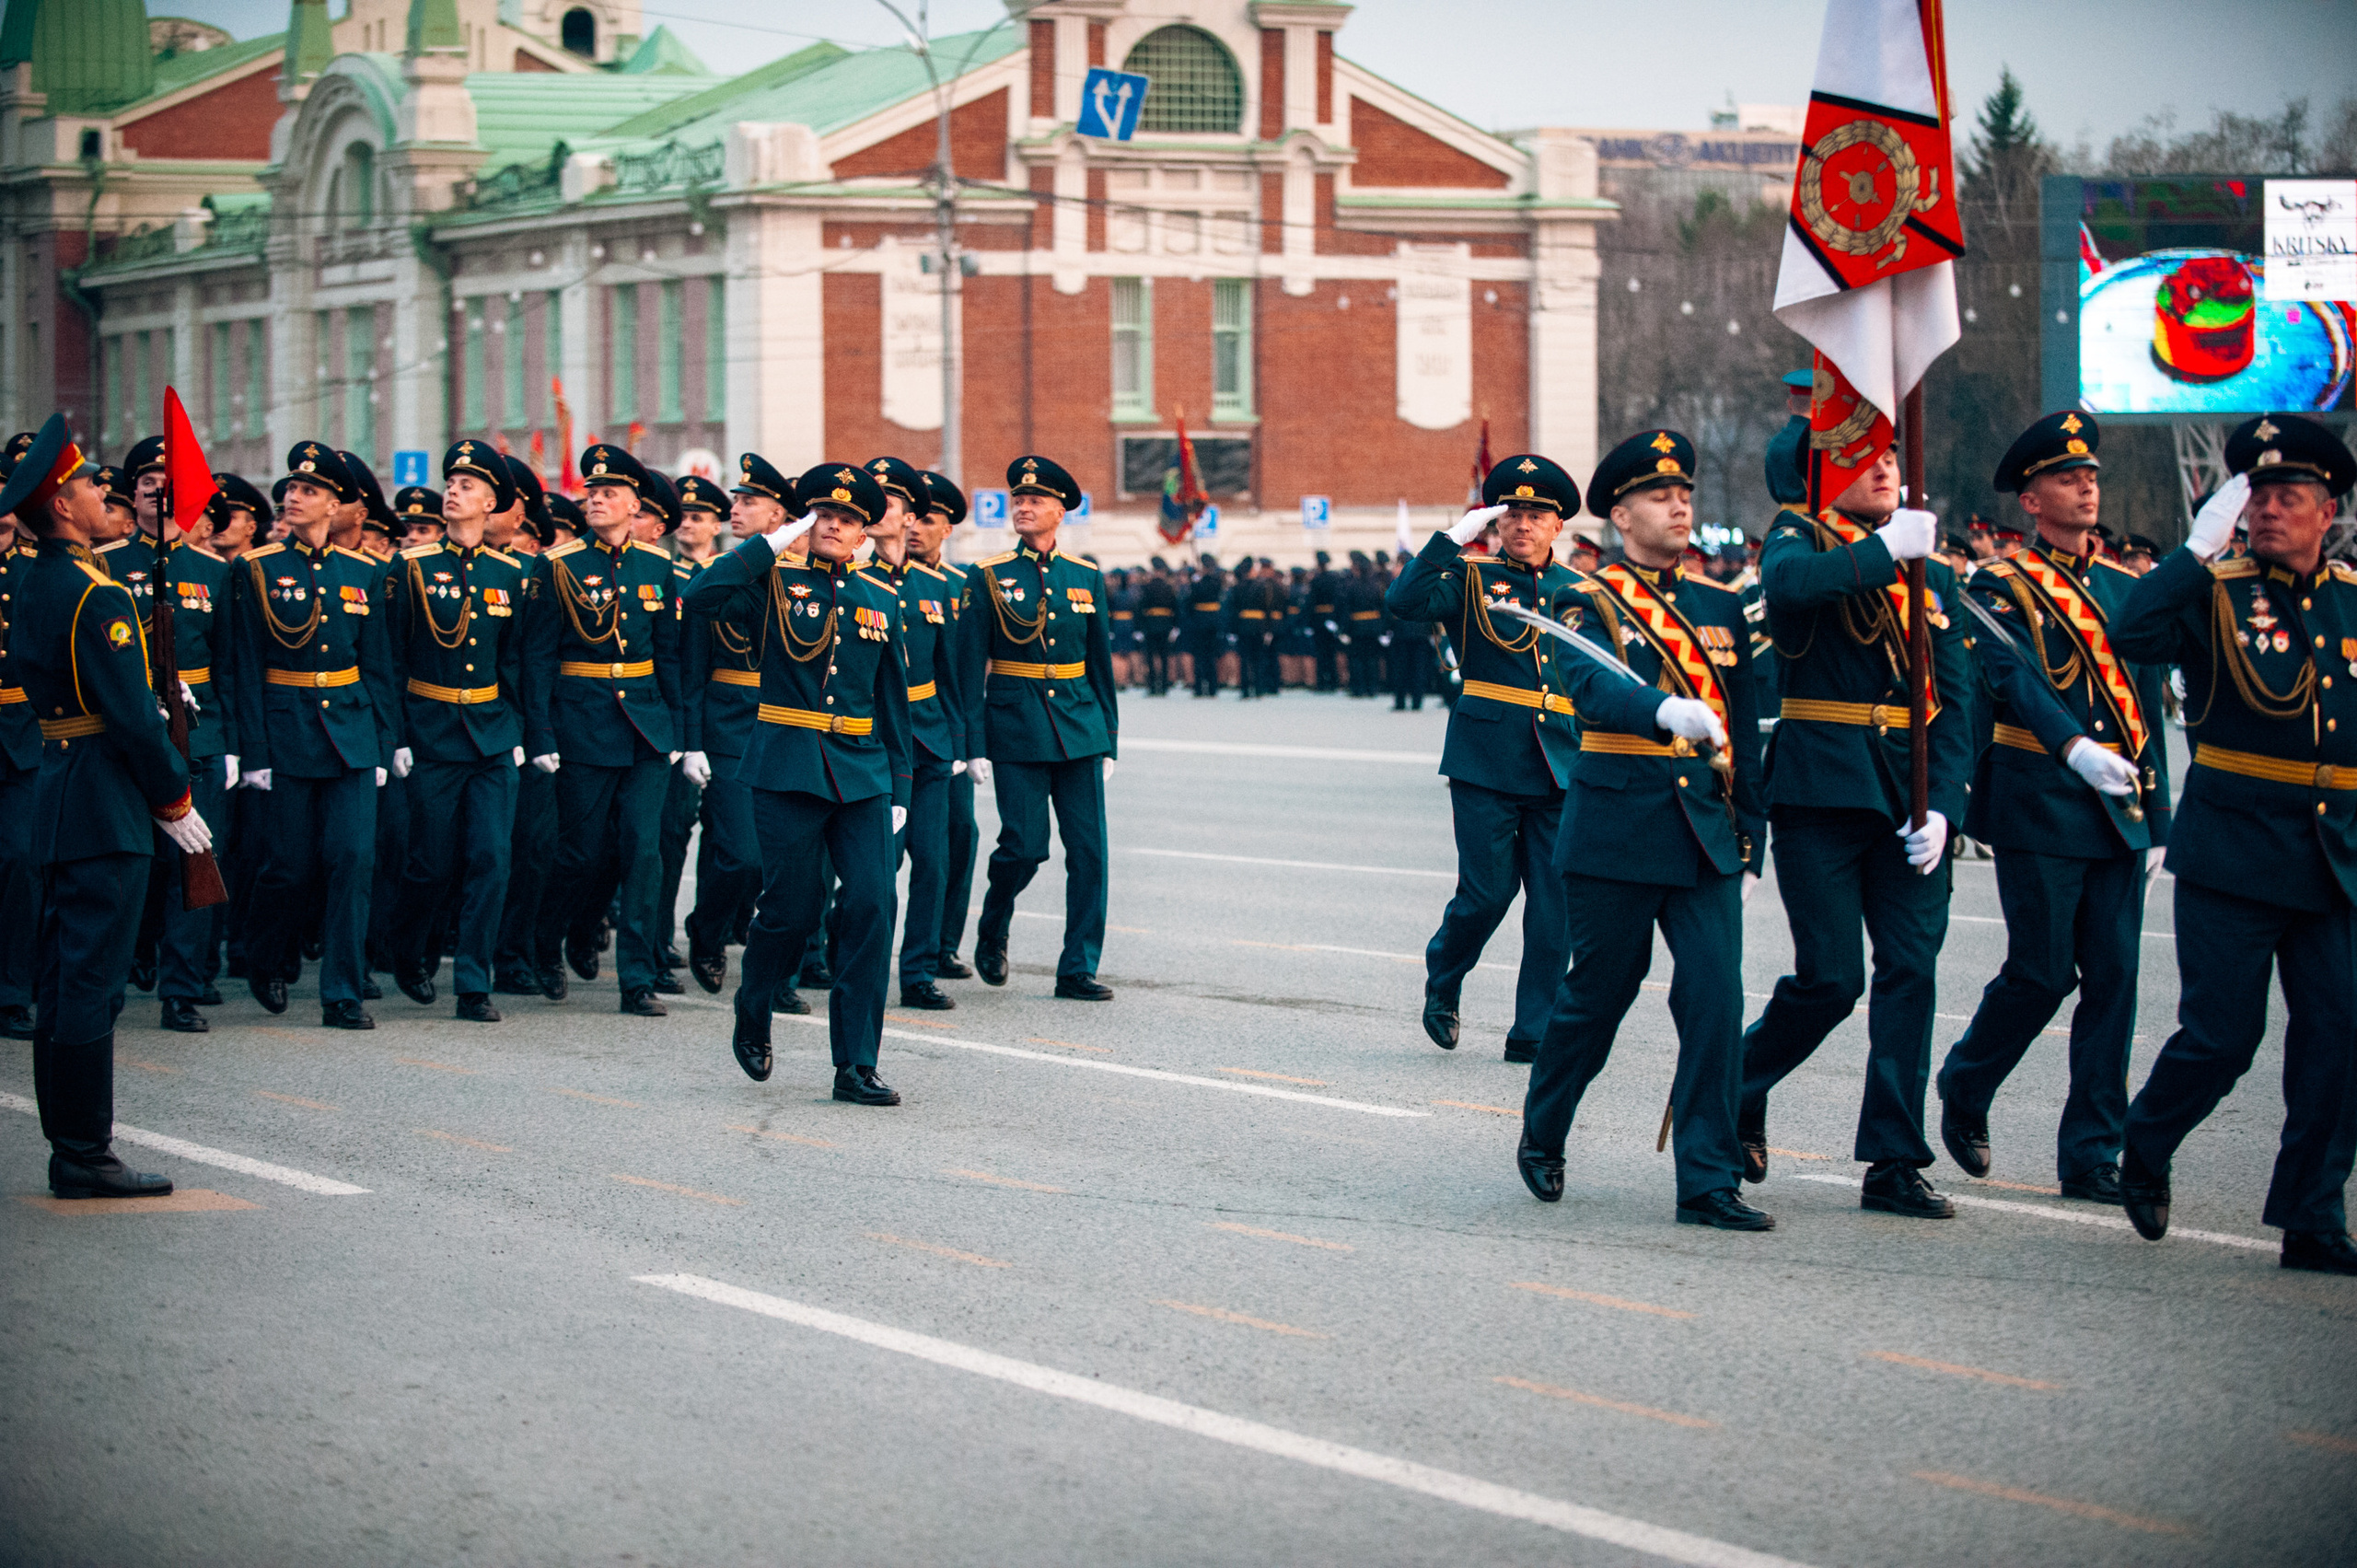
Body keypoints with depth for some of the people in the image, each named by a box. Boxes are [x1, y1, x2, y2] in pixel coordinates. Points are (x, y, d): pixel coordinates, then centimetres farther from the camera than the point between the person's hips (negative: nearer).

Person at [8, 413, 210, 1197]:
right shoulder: (96, 596, -18)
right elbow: (133, 715, -18)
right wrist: (174, 799, -8)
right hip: (105, 808, -9)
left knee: (63, 980, 13)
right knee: (91, 980, -6)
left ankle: (69, 1147, 18)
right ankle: (86, 1156, -3)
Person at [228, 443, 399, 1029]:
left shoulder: (363, 574, 7)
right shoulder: (258, 570, -1)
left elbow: (378, 668, 10)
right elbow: (247, 667, -3)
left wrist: (382, 748, 5)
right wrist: (255, 754, -8)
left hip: (352, 735, 2)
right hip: (288, 732, -2)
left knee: (353, 858, -6)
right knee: (291, 865, 1)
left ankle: (343, 995, -1)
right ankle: (267, 959, 30)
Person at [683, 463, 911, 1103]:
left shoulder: (881, 600, 11)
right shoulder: (778, 583, 0)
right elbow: (701, 598, -19)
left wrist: (898, 788, 13)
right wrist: (772, 544, -15)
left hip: (863, 777, 3)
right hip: (788, 773, -3)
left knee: (872, 905, -6)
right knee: (792, 907, -1)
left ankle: (856, 1067, -2)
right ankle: (752, 1015, 29)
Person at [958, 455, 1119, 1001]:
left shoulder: (1086, 578, 8)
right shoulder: (988, 578, 0)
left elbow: (1101, 663, 12)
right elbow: (969, 666, -2)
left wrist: (1108, 743, 9)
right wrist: (975, 747, -7)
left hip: (1079, 729, 3)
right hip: (1016, 730, -3)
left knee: (1088, 849, -2)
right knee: (1025, 846, -8)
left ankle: (1078, 970, 4)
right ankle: (993, 932, 21)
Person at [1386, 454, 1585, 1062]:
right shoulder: (1471, 578, 1)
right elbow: (1406, 603, -18)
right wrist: (1454, 538, -19)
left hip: (1560, 770, 3)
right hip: (1486, 765, -3)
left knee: (1556, 903, 0)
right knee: (1487, 893, -4)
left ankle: (1534, 1032, 7)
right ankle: (1442, 984, 25)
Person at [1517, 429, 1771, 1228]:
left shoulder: (1721, 606, 13)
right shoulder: (1587, 604, -3)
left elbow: (1744, 733, 15)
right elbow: (1591, 684, -25)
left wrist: (1750, 845, 12)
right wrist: (1668, 710, -44)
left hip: (1705, 832, 4)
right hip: (1617, 828, -4)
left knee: (1716, 1000, -7)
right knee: (1596, 995, 7)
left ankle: (1709, 1181, -2)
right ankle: (1542, 1137, 31)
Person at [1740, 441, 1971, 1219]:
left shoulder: (1931, 570, 12)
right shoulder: (1799, 539, 0)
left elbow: (1952, 701, 8)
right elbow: (1787, 583, -27)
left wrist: (1941, 804, -4)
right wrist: (1885, 551, -23)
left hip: (1909, 796, 4)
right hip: (1821, 793, -4)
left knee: (1910, 970, 0)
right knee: (1831, 977, -5)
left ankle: (1895, 1163, 6)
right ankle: (1737, 1090, 22)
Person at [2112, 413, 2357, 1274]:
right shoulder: (2216, 594, -3)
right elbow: (2132, 636, -22)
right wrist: (2201, 547, -21)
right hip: (2234, 854, -4)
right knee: (2222, 1035, -3)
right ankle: (2144, 1152, 25)